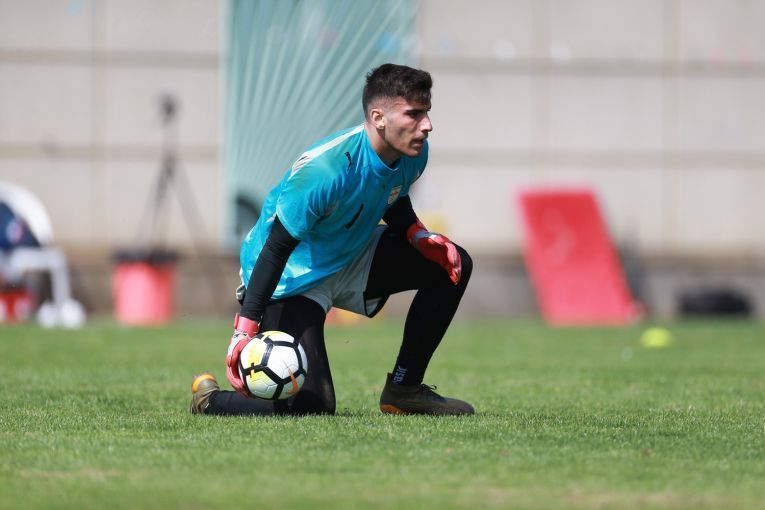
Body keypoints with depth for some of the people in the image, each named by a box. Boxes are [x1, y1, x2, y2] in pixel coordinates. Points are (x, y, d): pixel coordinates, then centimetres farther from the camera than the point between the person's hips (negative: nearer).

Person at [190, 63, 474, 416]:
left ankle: (404, 388, 9)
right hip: (294, 277, -8)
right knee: (311, 406, -19)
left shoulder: (413, 153, -10)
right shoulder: (323, 172, -34)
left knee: (453, 264, 0)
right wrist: (245, 330, -34)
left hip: (353, 258, 8)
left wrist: (420, 236, -7)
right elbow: (275, 249, -30)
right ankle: (208, 398, 8)